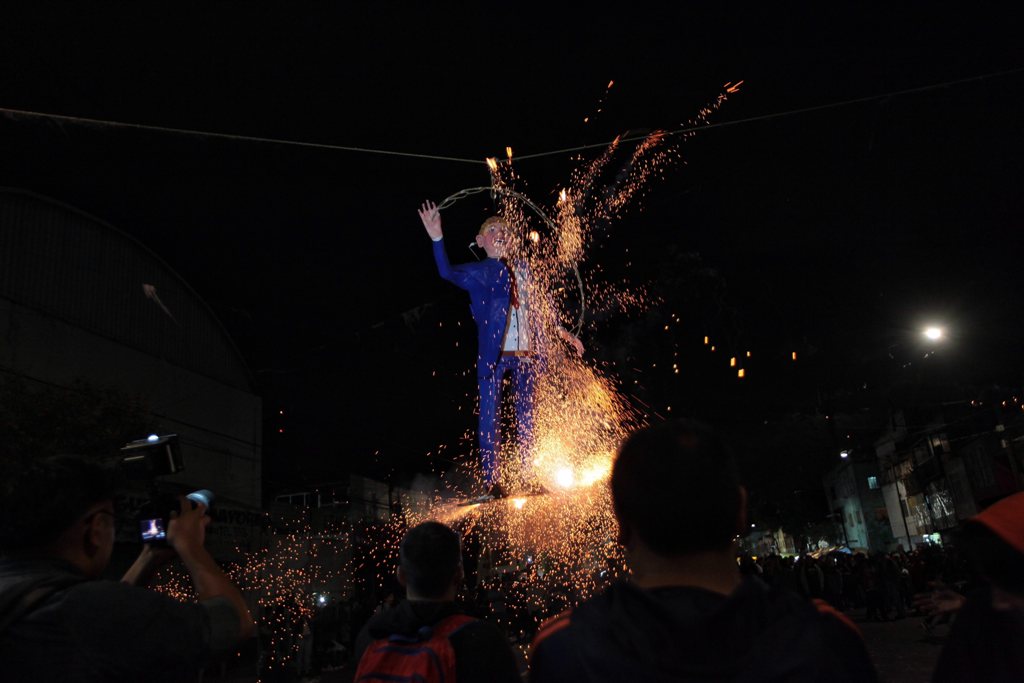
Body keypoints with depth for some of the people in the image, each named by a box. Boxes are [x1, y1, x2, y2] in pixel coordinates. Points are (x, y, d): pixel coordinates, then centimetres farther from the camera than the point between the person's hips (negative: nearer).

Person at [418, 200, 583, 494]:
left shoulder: (521, 269, 15)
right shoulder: (476, 272, 2)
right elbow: (447, 272, -18)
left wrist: (561, 331, 20)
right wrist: (437, 238, -31)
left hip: (527, 353, 4)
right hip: (494, 354, -4)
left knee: (526, 416, 10)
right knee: (489, 415, -3)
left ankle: (530, 475, 21)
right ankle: (491, 480, 3)